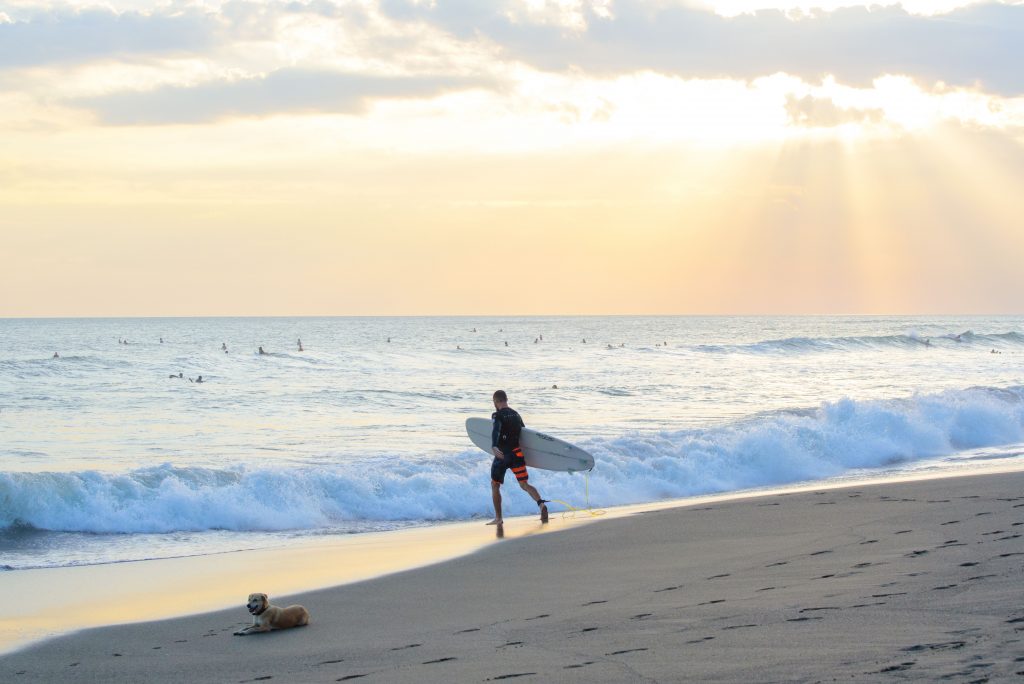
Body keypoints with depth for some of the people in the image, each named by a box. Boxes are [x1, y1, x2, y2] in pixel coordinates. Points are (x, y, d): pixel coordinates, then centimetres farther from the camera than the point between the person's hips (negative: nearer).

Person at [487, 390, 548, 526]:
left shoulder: (497, 415, -7)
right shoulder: (516, 415, 12)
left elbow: (496, 431, -25)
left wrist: (493, 447, -41)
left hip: (502, 454, -4)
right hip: (517, 453, 5)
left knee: (495, 485, 13)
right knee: (524, 484, 3)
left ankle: (498, 518, 11)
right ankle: (541, 504, -23)